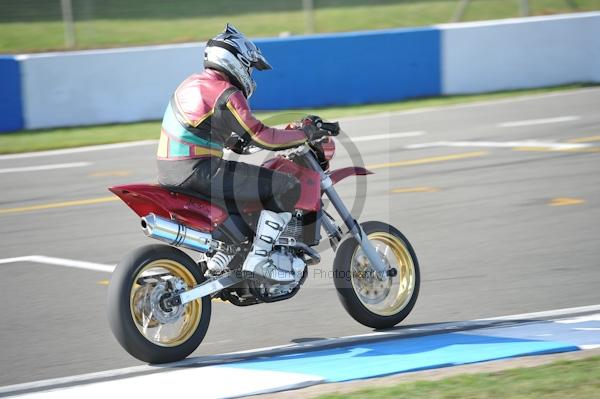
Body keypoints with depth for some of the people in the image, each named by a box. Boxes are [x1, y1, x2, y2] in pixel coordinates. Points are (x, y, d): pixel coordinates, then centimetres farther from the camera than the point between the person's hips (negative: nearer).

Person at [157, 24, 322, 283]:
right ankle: (258, 259, -11)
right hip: (198, 172, -10)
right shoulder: (225, 94, -12)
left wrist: (236, 142, 31)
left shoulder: (192, 84, 17)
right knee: (287, 188, -10)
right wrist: (304, 134, -2)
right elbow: (261, 138, -14)